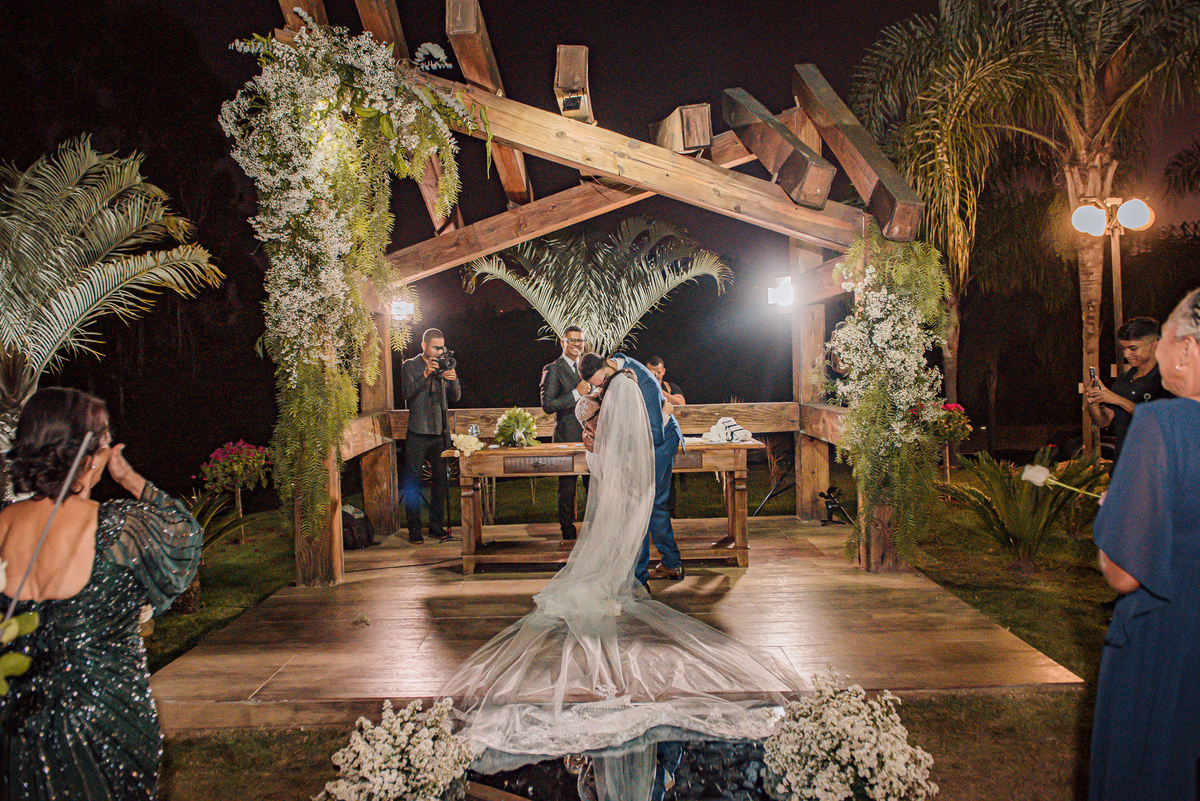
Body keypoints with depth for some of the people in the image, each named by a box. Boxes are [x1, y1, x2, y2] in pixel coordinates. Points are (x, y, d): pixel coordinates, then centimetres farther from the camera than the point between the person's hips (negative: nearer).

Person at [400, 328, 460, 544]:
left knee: (440, 479, 4)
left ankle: (436, 525, 14)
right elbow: (407, 392, -13)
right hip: (417, 433, -3)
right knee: (413, 481, -2)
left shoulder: (445, 365, 11)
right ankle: (414, 528, 6)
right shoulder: (410, 366, 2)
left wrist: (453, 380, -15)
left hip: (440, 433, 3)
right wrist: (425, 374, -24)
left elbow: (455, 398, 4)